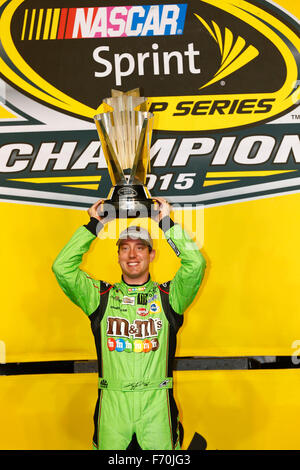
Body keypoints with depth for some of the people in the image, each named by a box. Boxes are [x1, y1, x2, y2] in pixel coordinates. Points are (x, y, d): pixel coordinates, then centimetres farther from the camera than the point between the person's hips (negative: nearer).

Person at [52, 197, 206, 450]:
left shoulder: (168, 295, 6)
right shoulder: (101, 296, 7)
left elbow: (195, 263, -8)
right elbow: (62, 267, -1)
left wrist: (167, 223, -3)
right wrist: (93, 226, 1)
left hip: (157, 403, 0)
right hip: (112, 403, 1)